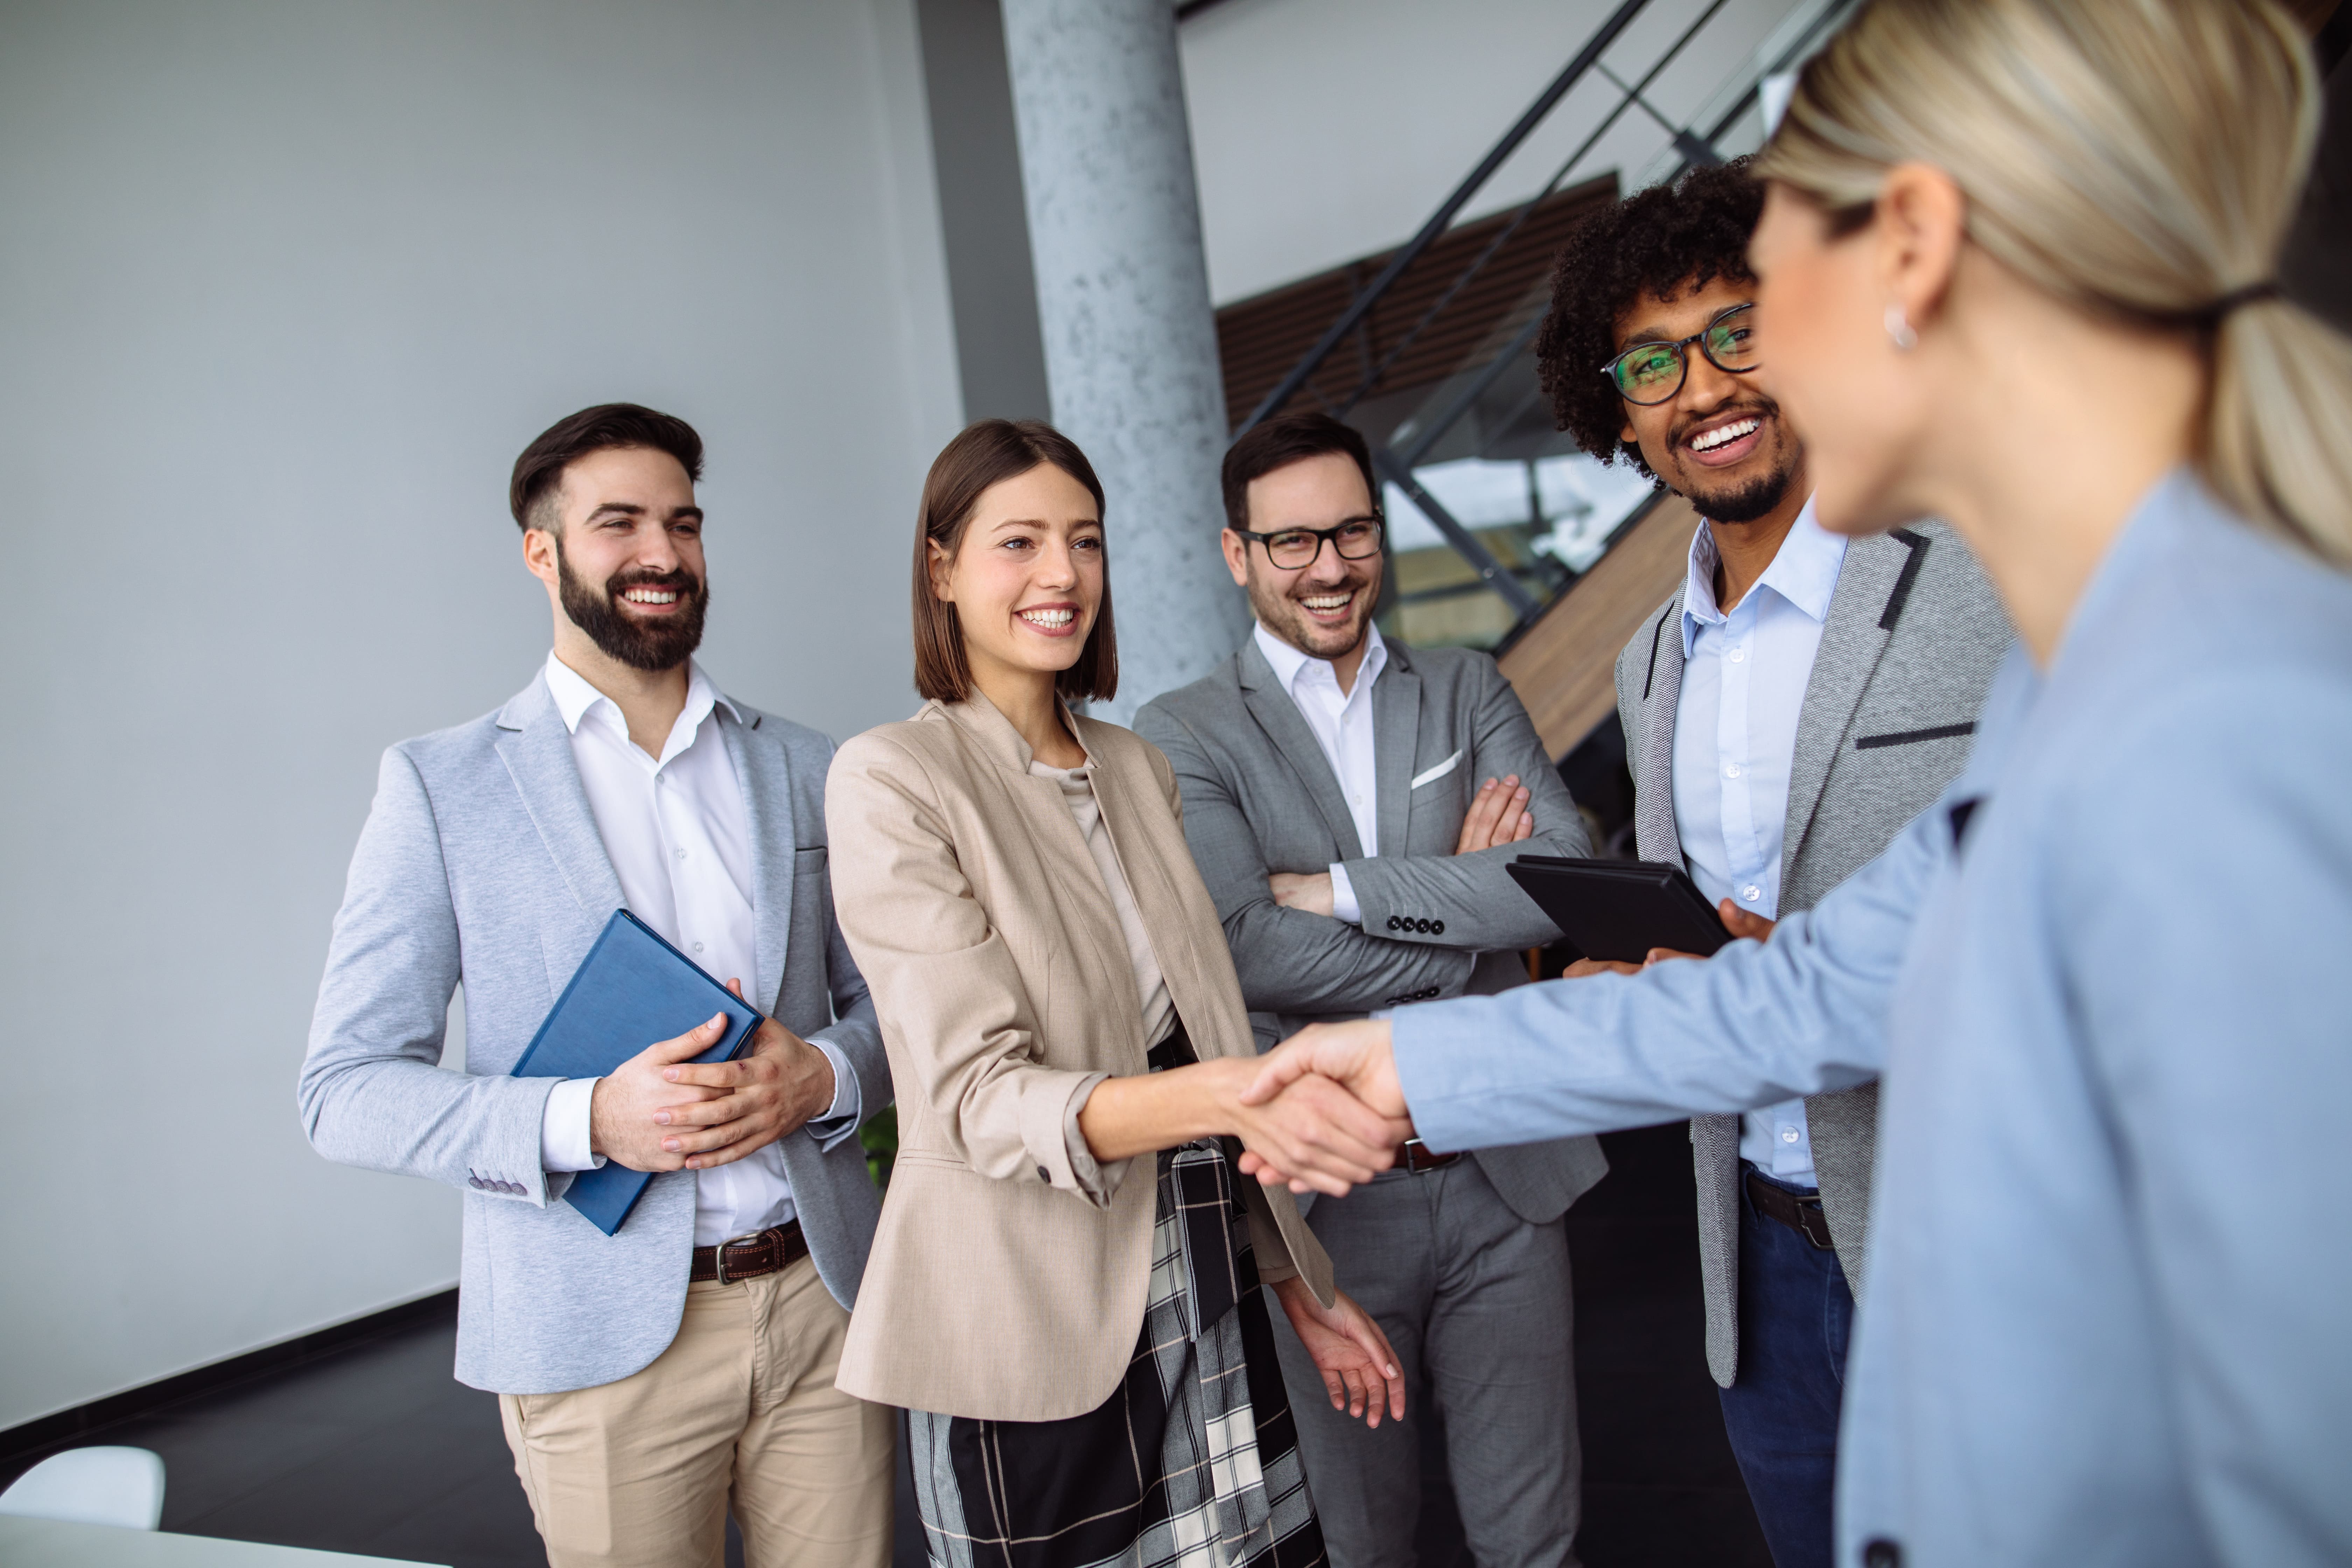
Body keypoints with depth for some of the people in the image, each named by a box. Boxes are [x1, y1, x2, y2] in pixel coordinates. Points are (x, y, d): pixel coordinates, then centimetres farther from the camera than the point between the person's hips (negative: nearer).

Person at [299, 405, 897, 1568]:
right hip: (601, 1341, -3)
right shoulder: (439, 785, -2)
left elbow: (890, 1000, 11)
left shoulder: (804, 770, 7)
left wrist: (823, 1073, -11)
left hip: (823, 1302, 3)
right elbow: (347, 1090, -4)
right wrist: (588, 1120, -20)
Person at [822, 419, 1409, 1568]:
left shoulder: (1139, 770, 9)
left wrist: (1299, 1281, 16)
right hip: (1030, 1322, -5)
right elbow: (982, 1099, -19)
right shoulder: (893, 780, -11)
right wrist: (1220, 1094, -36)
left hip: (1203, 1290, 6)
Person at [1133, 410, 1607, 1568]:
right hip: (1328, 1198, -2)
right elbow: (1242, 950, -19)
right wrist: (1466, 920, -11)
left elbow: (1567, 879, -9)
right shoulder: (1182, 735, -4)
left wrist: (1341, 888, -15)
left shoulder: (1469, 692, 7)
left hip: (1504, 1175, 3)